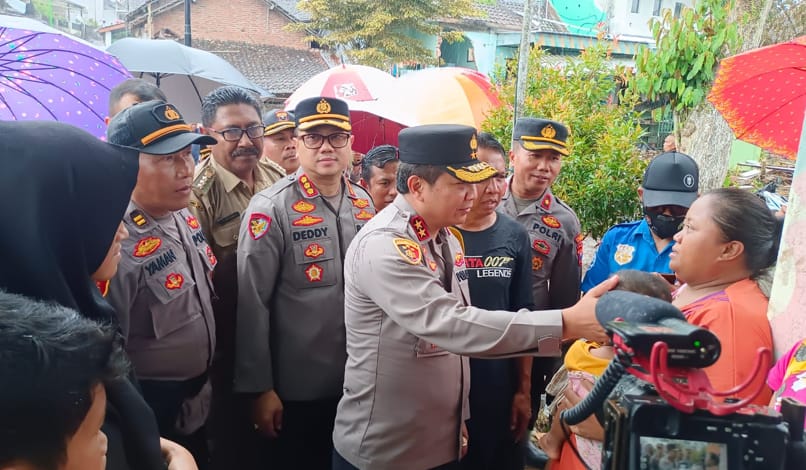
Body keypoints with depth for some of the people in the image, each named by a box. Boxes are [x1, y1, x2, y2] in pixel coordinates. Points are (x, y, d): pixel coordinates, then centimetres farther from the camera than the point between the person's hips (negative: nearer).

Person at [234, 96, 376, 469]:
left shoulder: (364, 204, 3)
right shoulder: (270, 209, -13)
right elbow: (251, 305, -13)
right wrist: (259, 388, -12)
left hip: (360, 382, 5)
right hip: (296, 388, -5)